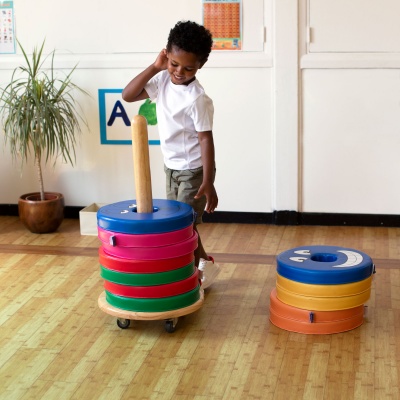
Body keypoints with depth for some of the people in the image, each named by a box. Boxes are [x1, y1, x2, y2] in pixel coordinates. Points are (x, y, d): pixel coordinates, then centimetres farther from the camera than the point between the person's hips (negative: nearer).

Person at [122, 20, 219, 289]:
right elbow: (128, 95, -6)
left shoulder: (197, 99, -24)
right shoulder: (162, 80, -4)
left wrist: (208, 183, -26)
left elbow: (206, 139, -23)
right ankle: (203, 262, 37)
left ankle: (199, 270, 14)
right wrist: (154, 67, -15)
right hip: (172, 166, 8)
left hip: (194, 169, -8)